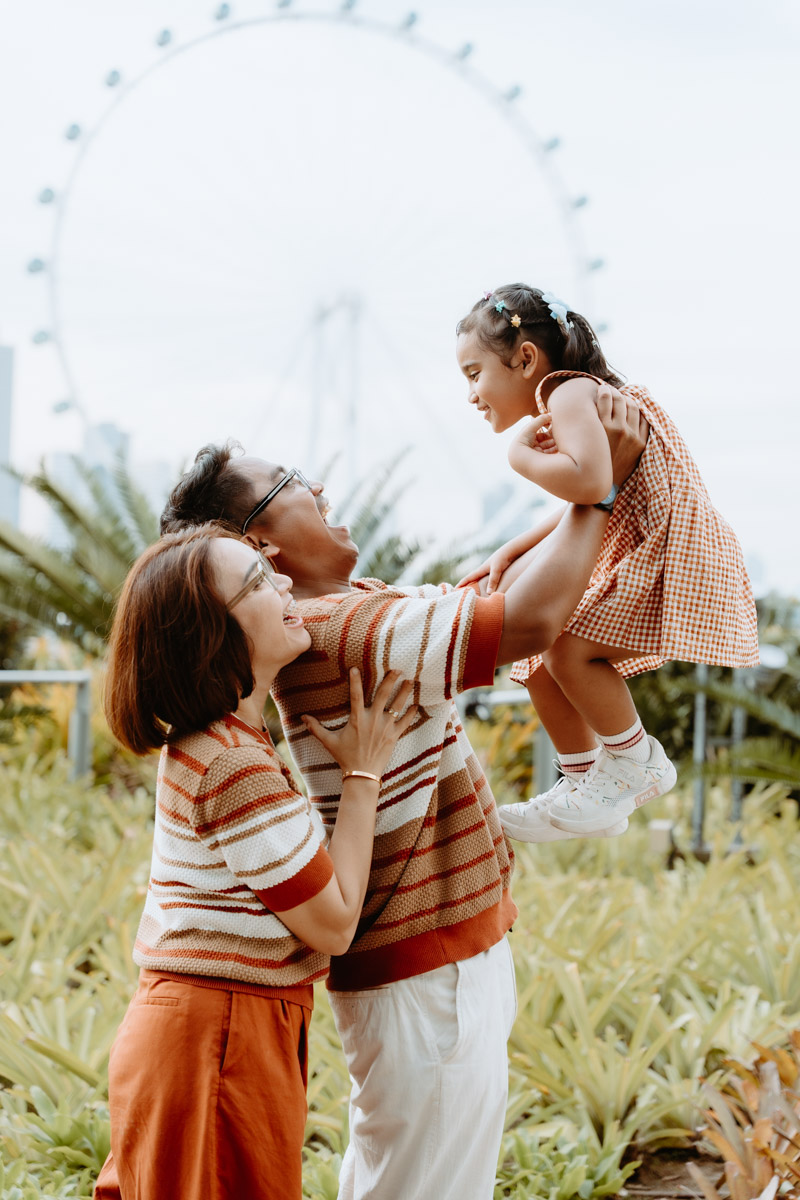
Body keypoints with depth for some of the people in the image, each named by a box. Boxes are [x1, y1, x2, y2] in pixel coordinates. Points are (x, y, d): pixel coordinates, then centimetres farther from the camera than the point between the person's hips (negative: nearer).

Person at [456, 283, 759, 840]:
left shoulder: (568, 393, -18)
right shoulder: (574, 400, 15)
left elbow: (592, 483, -38)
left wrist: (523, 456, -19)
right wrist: (510, 552, 19)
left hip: (673, 555, -11)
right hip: (629, 554, 11)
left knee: (569, 651, -22)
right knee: (540, 666, 9)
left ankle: (641, 764, -1)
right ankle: (582, 785, 24)